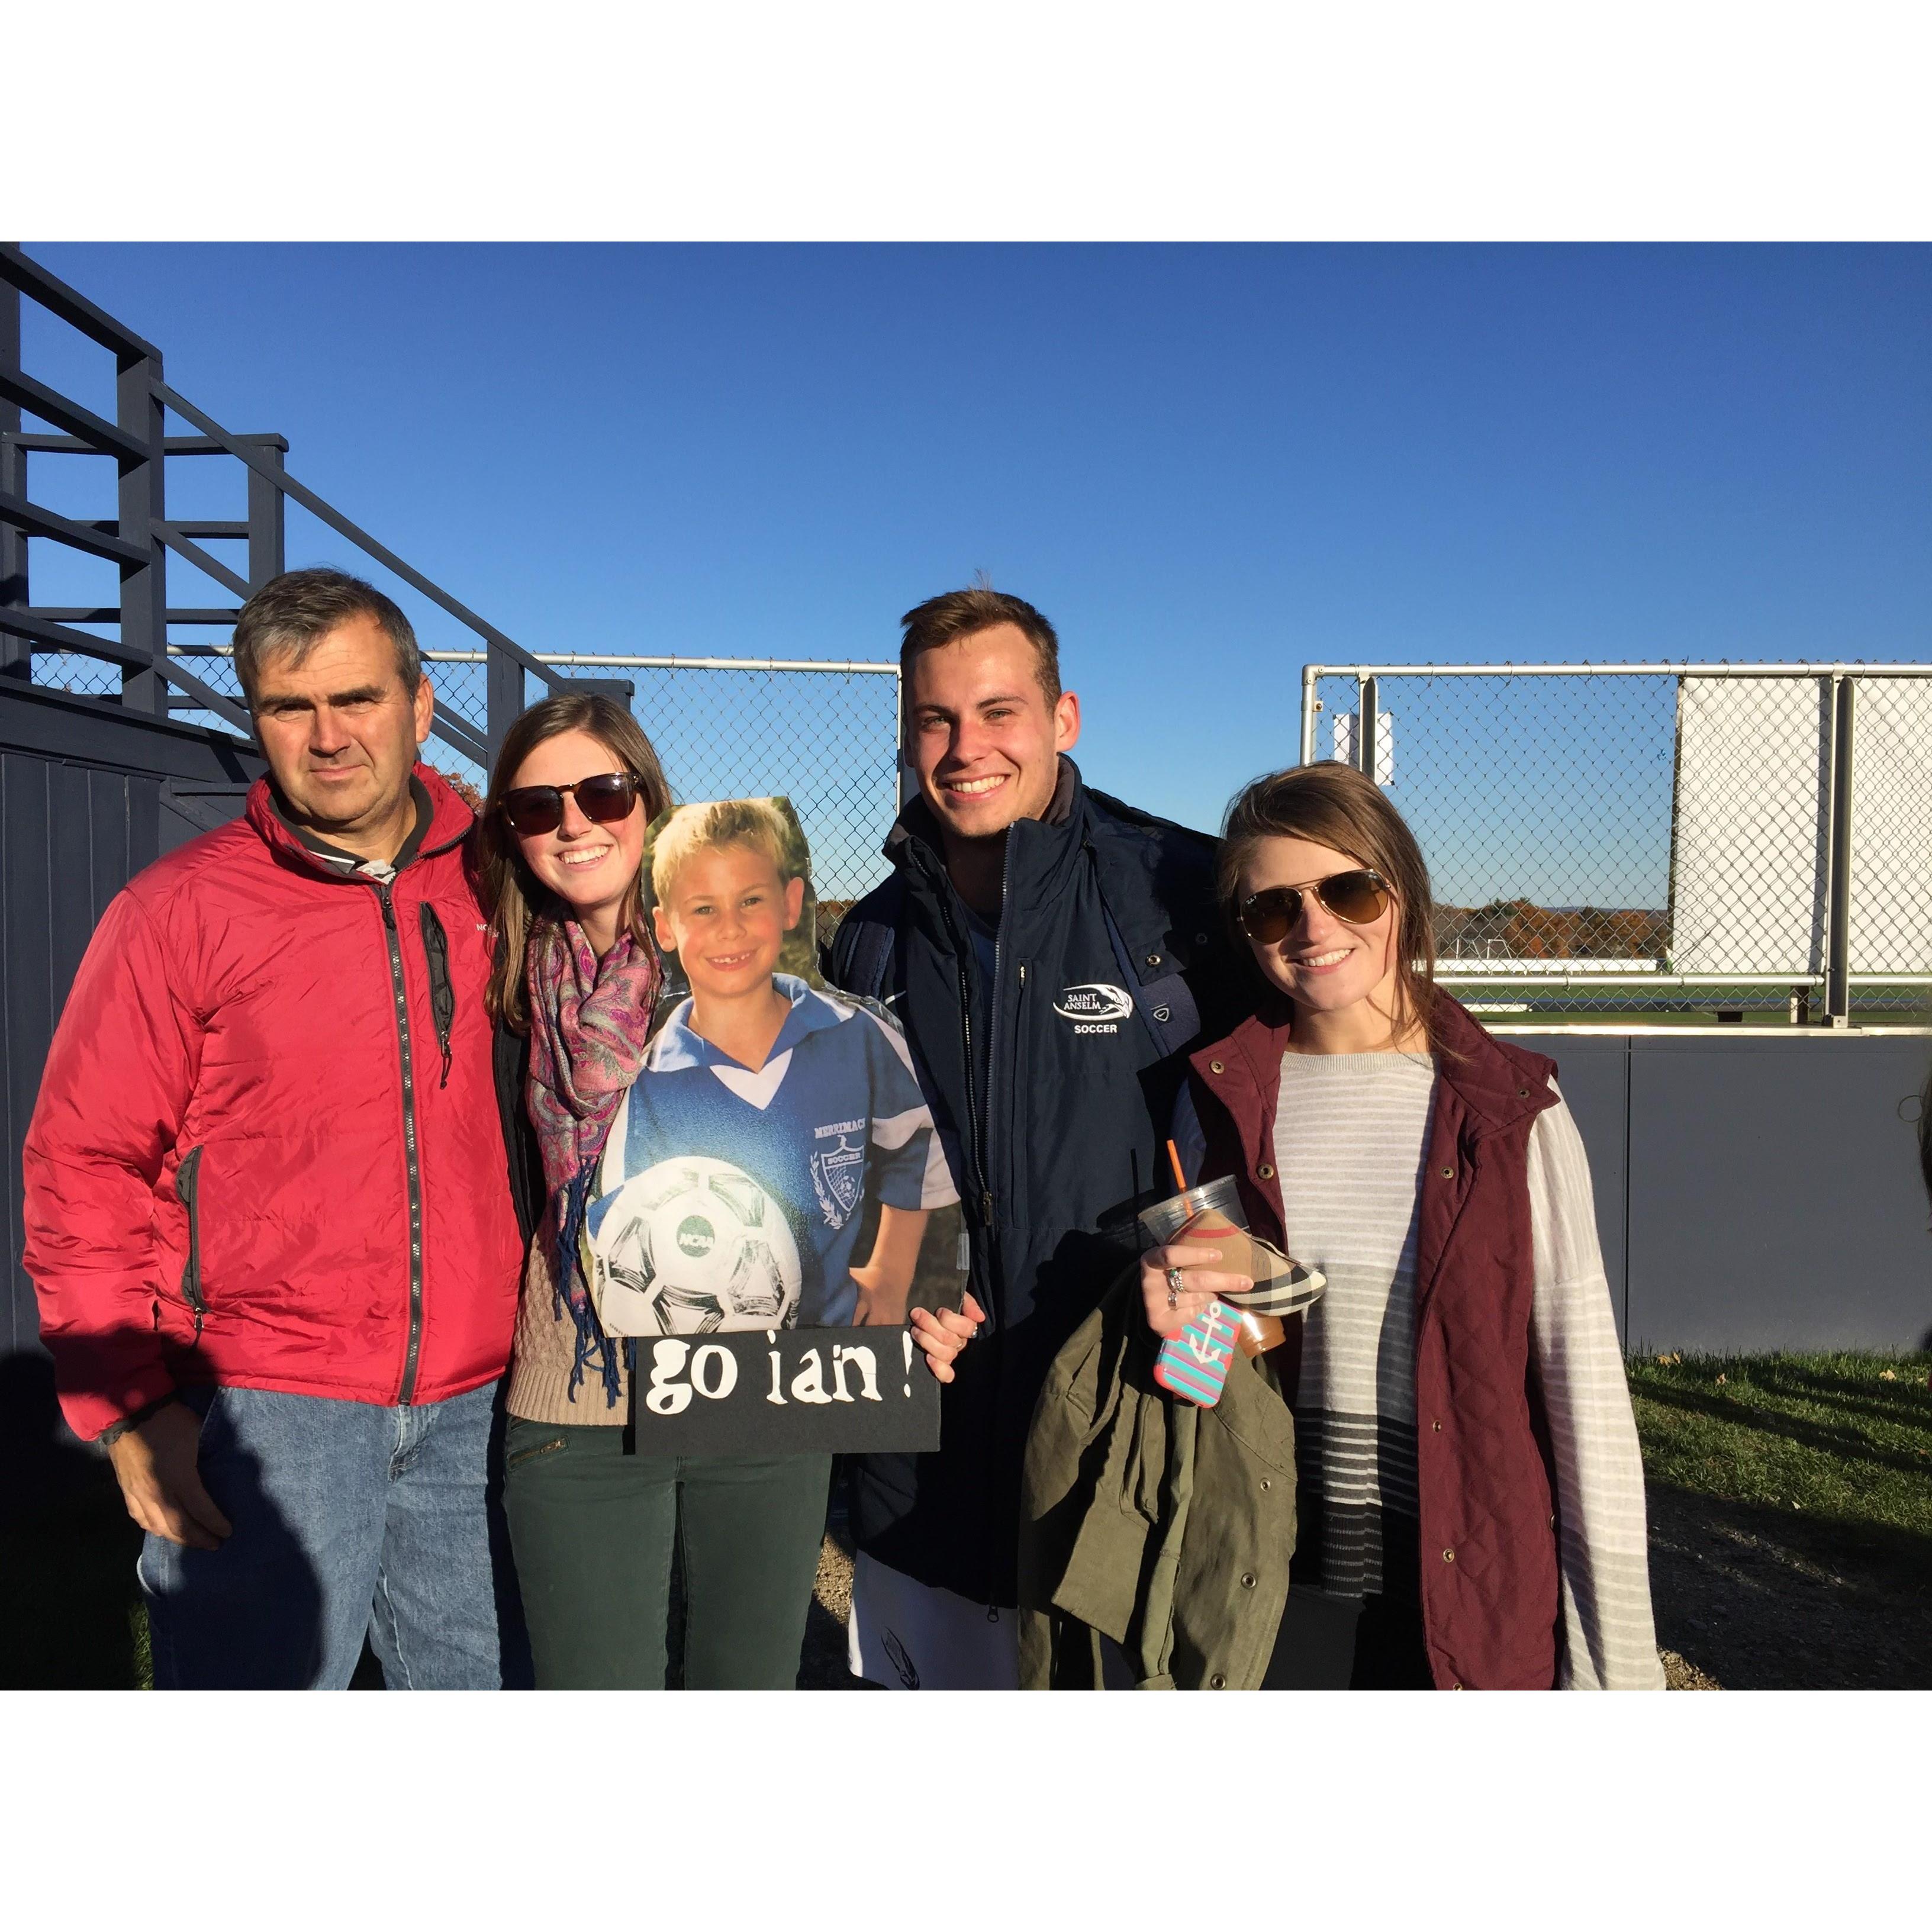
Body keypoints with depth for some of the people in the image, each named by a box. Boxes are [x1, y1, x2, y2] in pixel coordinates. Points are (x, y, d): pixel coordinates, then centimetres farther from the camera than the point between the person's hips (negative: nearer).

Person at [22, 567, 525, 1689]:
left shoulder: (490, 892, 4)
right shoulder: (182, 909, -3)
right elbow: (82, 1169, -3)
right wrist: (132, 1407, -8)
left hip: (474, 1409, 4)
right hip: (263, 1416, -3)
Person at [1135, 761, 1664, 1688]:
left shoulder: (1512, 1110, -7)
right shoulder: (1220, 1097, -1)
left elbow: (1584, 1384, -5)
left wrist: (1616, 1661, -5)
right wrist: (1176, 1322, -12)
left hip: (1471, 1588, -1)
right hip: (1276, 1587, 2)